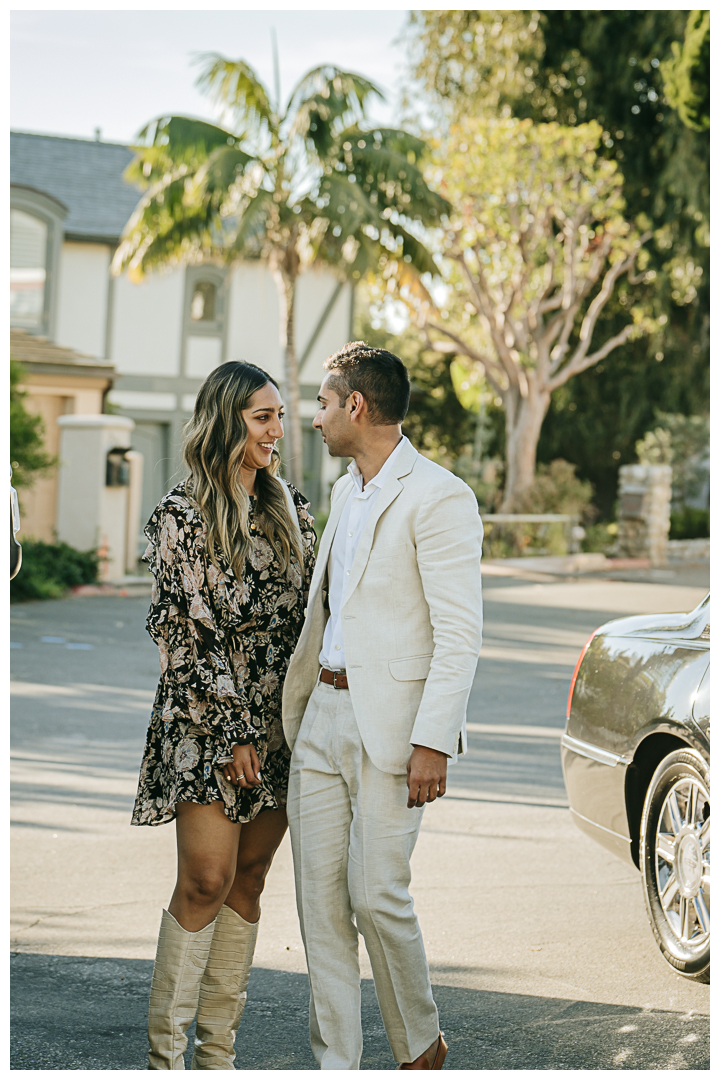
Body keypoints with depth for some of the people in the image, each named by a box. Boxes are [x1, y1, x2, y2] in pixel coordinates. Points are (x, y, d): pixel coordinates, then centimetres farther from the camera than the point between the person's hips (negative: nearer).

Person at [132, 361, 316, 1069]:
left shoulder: (288, 507, 11)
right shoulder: (181, 516, -6)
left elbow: (307, 612, 14)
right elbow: (186, 632, -9)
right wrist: (233, 732, -12)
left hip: (276, 721, 6)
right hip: (206, 720, -5)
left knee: (248, 881, 6)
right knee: (206, 880, -10)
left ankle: (218, 1049, 12)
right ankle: (165, 1052, -1)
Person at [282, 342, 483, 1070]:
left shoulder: (438, 497, -11)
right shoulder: (346, 492, 16)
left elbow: (459, 634, -15)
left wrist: (432, 742, -20)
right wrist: (298, 701, 20)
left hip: (390, 723, -8)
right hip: (325, 712, 8)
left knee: (375, 895, -7)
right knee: (319, 894, 5)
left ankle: (421, 1047, 16)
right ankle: (335, 1062, 11)